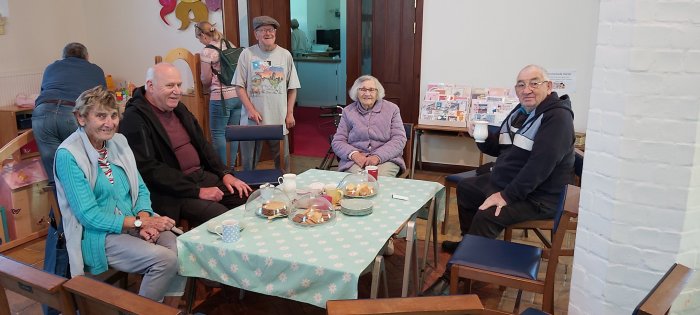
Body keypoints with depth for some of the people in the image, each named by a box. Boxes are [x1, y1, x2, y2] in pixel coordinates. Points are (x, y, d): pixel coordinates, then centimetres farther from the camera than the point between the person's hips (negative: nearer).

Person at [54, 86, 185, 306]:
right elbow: (89, 215, -16)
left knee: (180, 249, -21)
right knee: (164, 259, -26)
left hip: (133, 224, 6)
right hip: (98, 235, -6)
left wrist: (144, 217, -11)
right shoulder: (68, 155, -12)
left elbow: (141, 189, 10)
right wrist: (140, 222, -18)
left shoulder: (119, 142, 7)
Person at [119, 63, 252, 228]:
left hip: (202, 176, 8)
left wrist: (225, 174, 7)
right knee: (221, 215, -27)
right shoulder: (135, 118, -12)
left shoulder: (179, 108, 14)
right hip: (172, 191, -8)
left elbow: (202, 144, 21)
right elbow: (149, 169, -18)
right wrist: (197, 191, -19)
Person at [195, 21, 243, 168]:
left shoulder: (207, 52, -9)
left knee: (218, 133, 4)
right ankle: (232, 166, 19)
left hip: (220, 97, -6)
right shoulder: (230, 45, 8)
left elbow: (206, 80, -4)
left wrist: (207, 87, 18)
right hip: (238, 95, 7)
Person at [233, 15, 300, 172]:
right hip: (253, 119, -1)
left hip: (278, 119, 1)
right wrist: (251, 109, -10)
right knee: (249, 162, 9)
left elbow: (292, 87, 8)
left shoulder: (285, 55, 5)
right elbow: (239, 86, -1)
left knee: (283, 161, 11)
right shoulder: (247, 54, -1)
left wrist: (290, 113, 2)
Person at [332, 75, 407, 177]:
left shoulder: (392, 109, 7)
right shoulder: (348, 111, 11)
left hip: (386, 159, 0)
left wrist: (378, 157, -17)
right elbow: (337, 142, 8)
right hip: (354, 161, 0)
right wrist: (354, 154, -14)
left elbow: (399, 139, -1)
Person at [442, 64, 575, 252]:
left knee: (486, 215, -28)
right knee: (465, 188, 21)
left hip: (537, 196, -10)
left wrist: (507, 196, -30)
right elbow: (500, 149, 15)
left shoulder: (557, 116, -20)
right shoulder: (521, 111, 8)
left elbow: (541, 164, -30)